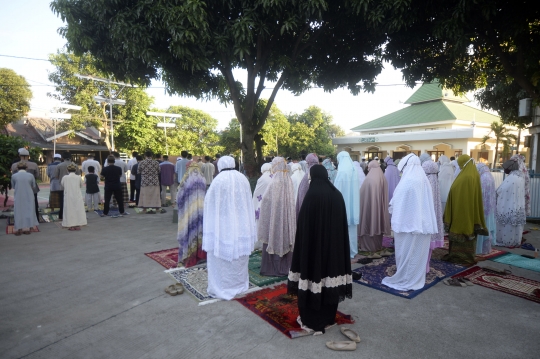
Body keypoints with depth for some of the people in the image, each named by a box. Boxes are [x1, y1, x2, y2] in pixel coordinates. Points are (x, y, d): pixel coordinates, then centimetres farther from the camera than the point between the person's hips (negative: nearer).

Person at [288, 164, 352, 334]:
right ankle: (328, 318, 29)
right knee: (330, 274, 15)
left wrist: (302, 246, -6)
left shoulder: (312, 194, -15)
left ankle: (312, 321, 16)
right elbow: (343, 224, 6)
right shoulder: (337, 195, 1)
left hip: (314, 243, -5)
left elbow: (304, 224, -14)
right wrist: (336, 240, 15)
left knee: (314, 271, 5)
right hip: (334, 243, 6)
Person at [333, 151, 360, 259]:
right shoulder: (354, 170, 3)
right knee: (352, 228, 15)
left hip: (344, 205, -7)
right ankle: (352, 250, 25)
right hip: (353, 205, 7)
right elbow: (357, 188, 7)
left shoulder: (342, 171, -16)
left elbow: (338, 191, -14)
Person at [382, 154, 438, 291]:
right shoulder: (425, 180, 3)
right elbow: (428, 202, 11)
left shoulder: (406, 182, -18)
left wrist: (391, 207, 4)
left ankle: (405, 280, 17)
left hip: (408, 223, -7)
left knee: (406, 253, 6)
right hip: (423, 224, 7)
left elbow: (395, 204, -14)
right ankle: (417, 278, 28)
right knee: (418, 253, 16)